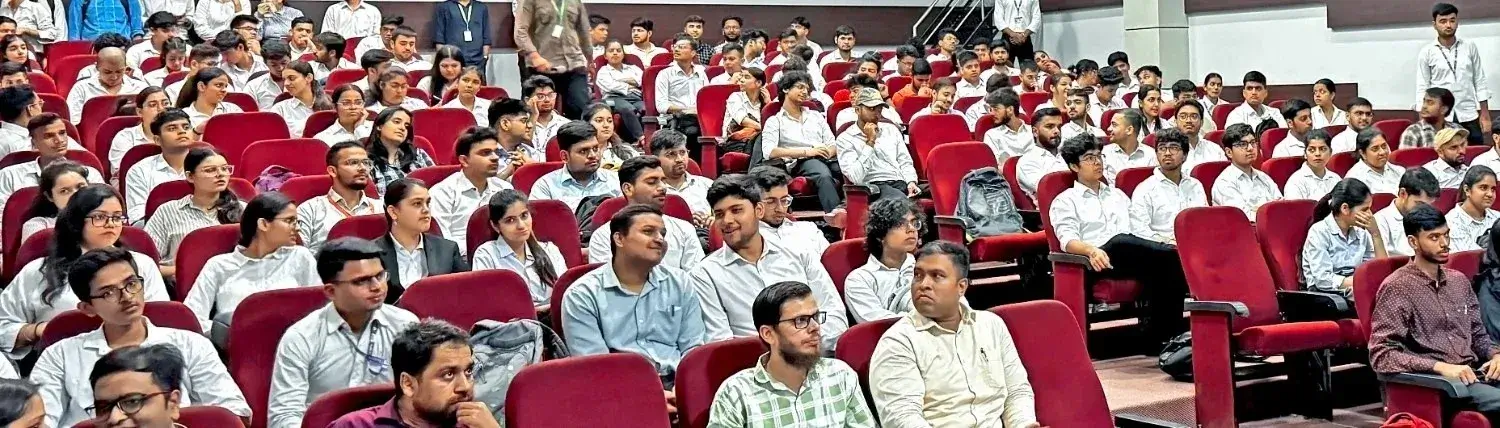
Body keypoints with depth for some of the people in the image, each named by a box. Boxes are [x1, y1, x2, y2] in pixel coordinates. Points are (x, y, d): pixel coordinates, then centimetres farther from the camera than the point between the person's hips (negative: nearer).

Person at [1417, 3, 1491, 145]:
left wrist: (1485, 115, 3)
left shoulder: (1470, 48, 7)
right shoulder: (1426, 53, 1)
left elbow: (1480, 82, 9)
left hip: (1469, 117, 2)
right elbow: (1422, 89, 1)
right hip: (1440, 118, -2)